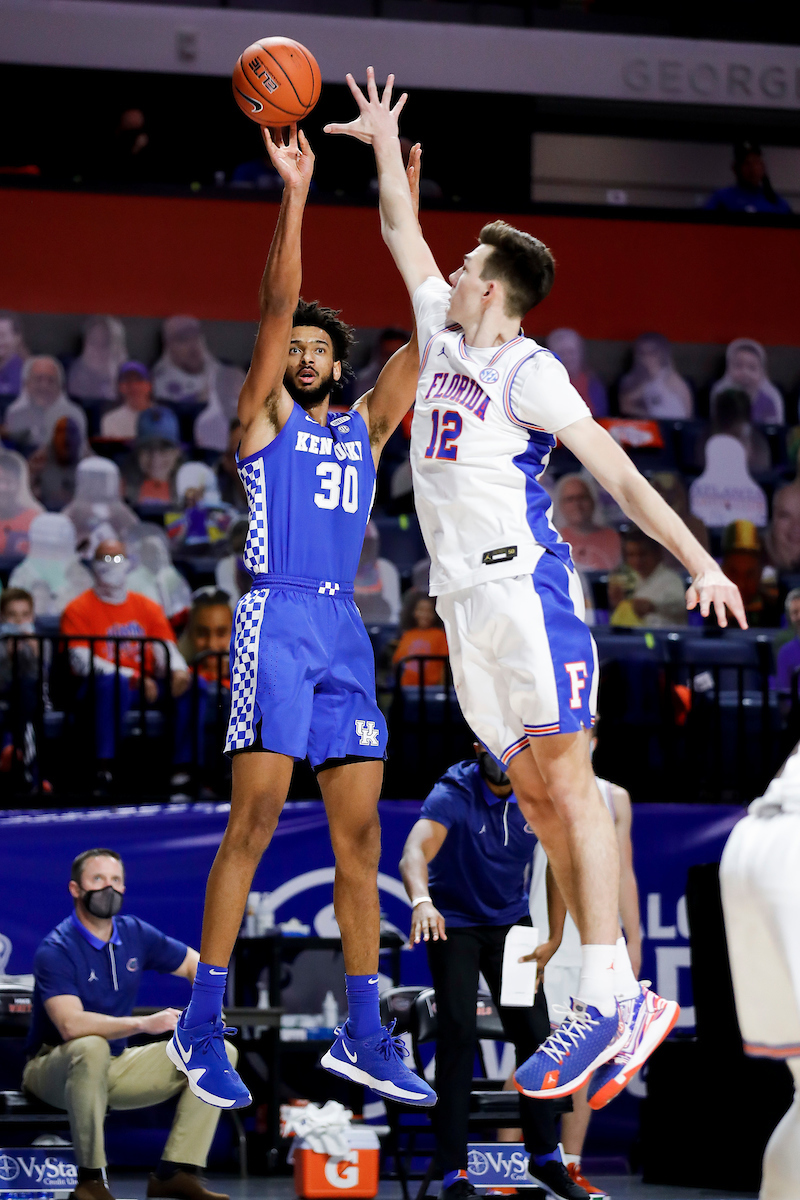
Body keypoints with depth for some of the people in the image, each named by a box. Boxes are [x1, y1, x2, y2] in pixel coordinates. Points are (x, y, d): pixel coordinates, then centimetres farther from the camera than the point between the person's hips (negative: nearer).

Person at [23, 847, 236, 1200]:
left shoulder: (135, 933, 2)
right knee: (91, 1047, -42)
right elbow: (71, 1024, -34)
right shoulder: (55, 951, -19)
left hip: (115, 1066, 7)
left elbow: (196, 964, 16)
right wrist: (144, 1023, -38)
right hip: (56, 1070, -7)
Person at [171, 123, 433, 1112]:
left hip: (345, 631, 5)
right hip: (277, 621, -5)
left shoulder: (365, 427, 20)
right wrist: (294, 192, -11)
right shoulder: (263, 417, 8)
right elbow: (276, 304, -4)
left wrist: (409, 206, 6)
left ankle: (363, 1036, 6)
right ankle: (201, 1024, -8)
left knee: (360, 834, 3)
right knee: (255, 819, -11)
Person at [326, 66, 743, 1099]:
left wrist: (700, 562, -16)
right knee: (533, 792, 3)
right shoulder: (442, 337, 17)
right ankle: (614, 996, 2)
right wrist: (385, 147, 33)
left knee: (565, 778, -13)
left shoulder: (530, 373, -4)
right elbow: (403, 235, 33)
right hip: (462, 598, 8)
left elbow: (618, 474, -9)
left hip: (522, 584, -8)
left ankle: (608, 996, -20)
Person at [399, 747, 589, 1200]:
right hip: (454, 923, -4)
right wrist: (422, 901, -61)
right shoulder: (453, 796, -24)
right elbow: (415, 853, -40)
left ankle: (546, 1156, 21)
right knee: (459, 1035, -15)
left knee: (535, 1035, 1)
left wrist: (551, 939, -7)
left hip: (511, 922, 4)